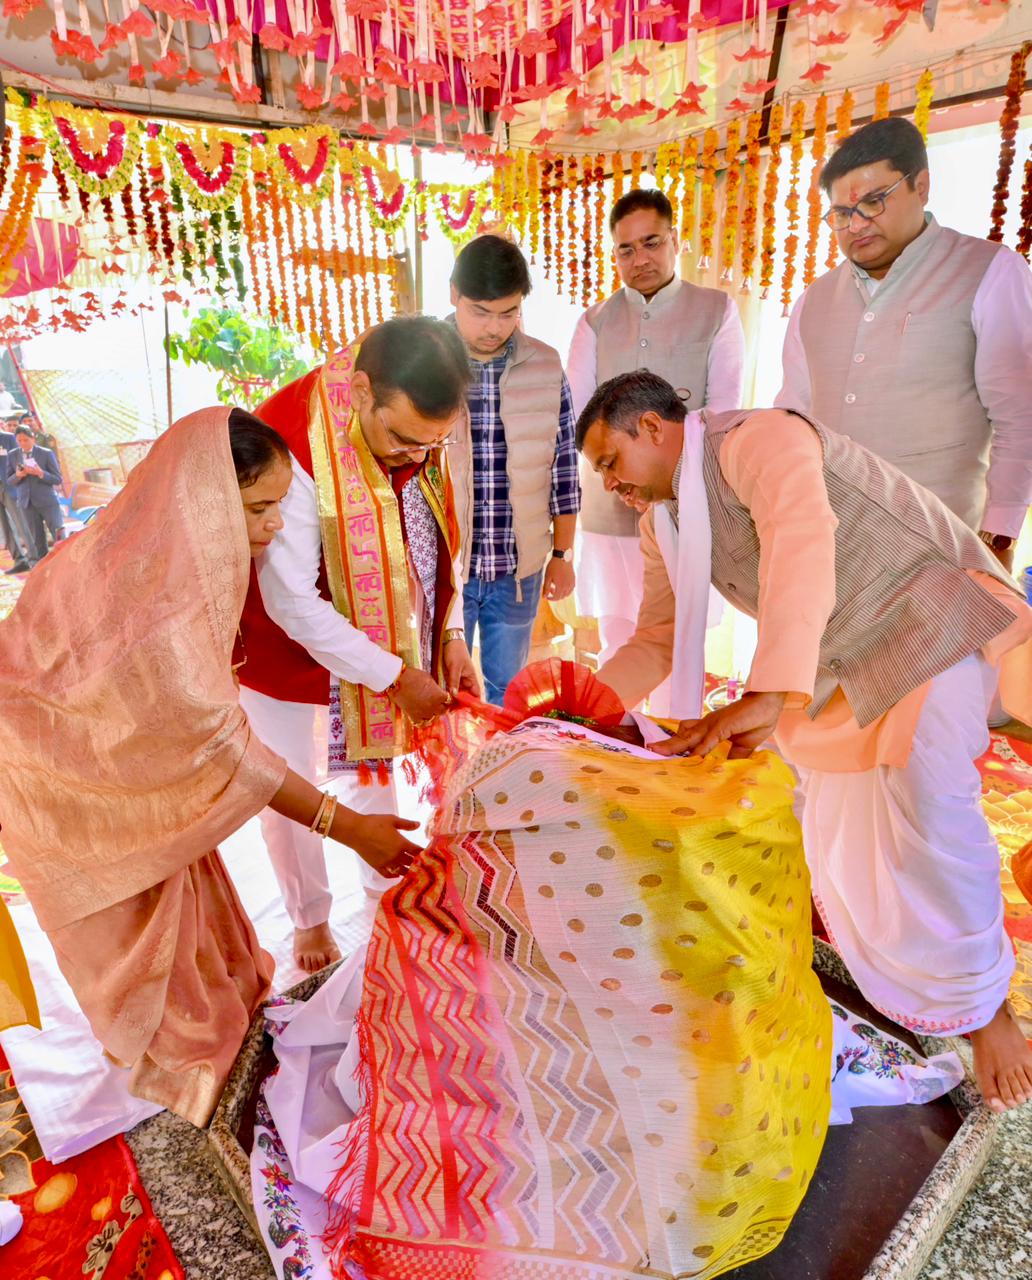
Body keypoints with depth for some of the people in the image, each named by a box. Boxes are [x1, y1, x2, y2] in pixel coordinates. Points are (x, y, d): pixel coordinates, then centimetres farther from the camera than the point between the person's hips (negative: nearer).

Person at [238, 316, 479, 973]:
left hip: (386, 643, 5)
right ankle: (311, 918, 39)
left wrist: (450, 636, -7)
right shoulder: (289, 447, -33)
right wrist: (395, 676, -23)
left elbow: (439, 539, 2)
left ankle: (385, 883, 47)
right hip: (291, 651, -4)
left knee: (377, 765, 22)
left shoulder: (420, 428, -13)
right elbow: (293, 604, -28)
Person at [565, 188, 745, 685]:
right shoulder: (595, 322, 13)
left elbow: (723, 410, -2)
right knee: (615, 642, 9)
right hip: (609, 509, 2)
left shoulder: (716, 311, 7)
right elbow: (575, 412, 3)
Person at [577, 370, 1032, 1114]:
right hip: (842, 662, 8)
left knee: (927, 802, -17)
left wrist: (771, 694, -52)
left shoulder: (757, 440, -23)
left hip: (932, 613, -8)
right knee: (835, 798, 12)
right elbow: (659, 637, 7)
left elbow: (801, 546, -41)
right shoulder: (662, 521, 3)